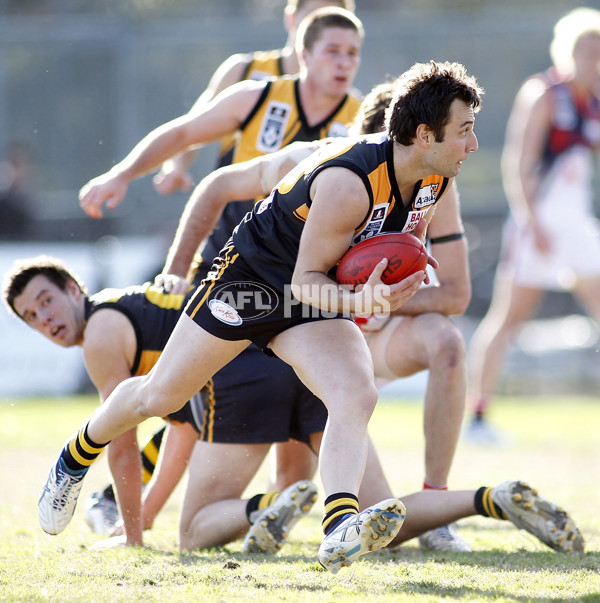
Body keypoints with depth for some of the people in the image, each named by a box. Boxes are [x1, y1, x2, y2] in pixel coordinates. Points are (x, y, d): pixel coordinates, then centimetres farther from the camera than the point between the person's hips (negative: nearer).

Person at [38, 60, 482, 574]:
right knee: (157, 397, 7)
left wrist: (409, 274, -8)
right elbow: (305, 279, -25)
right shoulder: (349, 182, -33)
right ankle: (76, 461, 35)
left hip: (317, 301, 6)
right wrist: (358, 300, -43)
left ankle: (340, 530, -38)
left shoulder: (436, 178, -9)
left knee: (358, 396, -24)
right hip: (253, 278, -6)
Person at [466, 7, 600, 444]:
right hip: (539, 223, -7)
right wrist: (533, 223, -20)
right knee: (508, 317, -3)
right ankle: (478, 416, 2)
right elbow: (518, 165, -15)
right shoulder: (542, 94, -9)